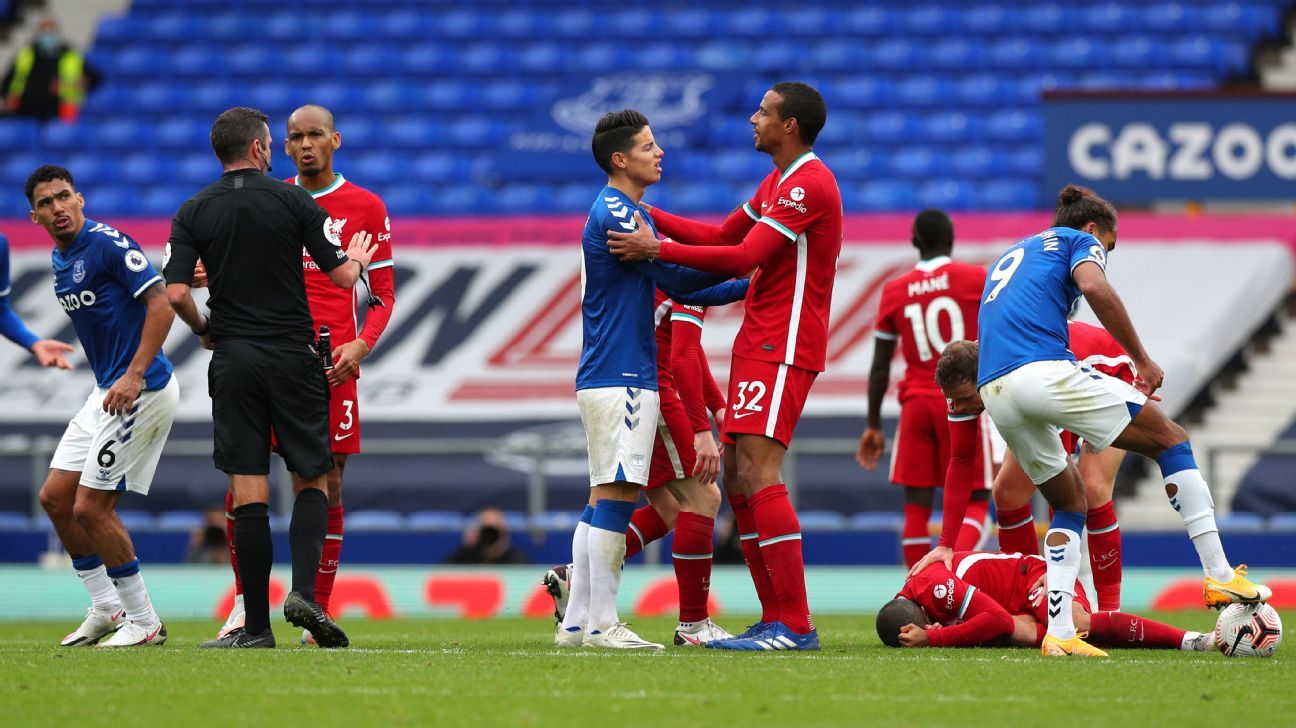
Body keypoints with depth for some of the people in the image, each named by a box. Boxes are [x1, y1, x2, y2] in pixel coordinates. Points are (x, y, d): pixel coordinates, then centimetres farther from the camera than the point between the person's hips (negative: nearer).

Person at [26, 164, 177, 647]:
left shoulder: (108, 245, -15)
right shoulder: (60, 260, 13)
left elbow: (162, 305, -21)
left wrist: (135, 376, -27)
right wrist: (110, 382, 17)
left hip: (142, 390, -10)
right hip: (106, 390, 10)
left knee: (91, 508, -10)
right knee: (55, 497, 9)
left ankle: (143, 621, 1)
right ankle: (106, 608, 19)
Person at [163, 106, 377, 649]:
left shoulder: (193, 212, 2)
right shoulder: (293, 200, -3)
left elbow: (175, 293, -6)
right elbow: (341, 274, -3)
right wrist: (358, 257, 20)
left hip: (233, 360, 1)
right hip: (292, 357, -1)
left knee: (248, 494, 1)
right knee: (311, 482, 9)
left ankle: (256, 624, 0)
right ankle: (303, 592, -11)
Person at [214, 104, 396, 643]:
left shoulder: (366, 207, 6)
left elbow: (383, 294, 8)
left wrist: (361, 345, -9)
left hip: (332, 361, -2)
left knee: (327, 486, -1)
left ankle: (317, 613, 5)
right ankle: (245, 603, 6)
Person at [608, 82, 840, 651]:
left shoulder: (808, 185, -14)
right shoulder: (776, 182, 19)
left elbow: (743, 257, -19)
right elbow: (722, 239, 25)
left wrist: (656, 249, -16)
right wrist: (649, 217, 19)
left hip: (783, 348, -10)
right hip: (756, 345, 10)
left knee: (758, 472, -17)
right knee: (737, 478, 7)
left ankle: (796, 625, -18)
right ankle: (776, 619, 9)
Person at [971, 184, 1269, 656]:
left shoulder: (1008, 258, 35)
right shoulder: (1080, 242, 13)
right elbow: (1094, 287, -10)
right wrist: (1142, 359, -5)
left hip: (994, 393, 7)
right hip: (1046, 372, -7)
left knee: (1069, 501, 21)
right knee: (1171, 440, 5)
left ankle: (1059, 633, 7)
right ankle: (1220, 576, -1)